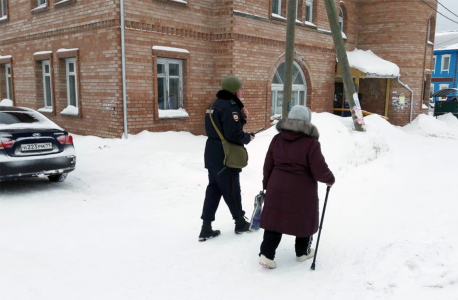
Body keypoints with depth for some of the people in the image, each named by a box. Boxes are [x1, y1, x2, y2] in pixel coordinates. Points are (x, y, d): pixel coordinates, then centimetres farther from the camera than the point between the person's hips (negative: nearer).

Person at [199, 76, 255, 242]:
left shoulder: (216, 104, 14)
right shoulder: (230, 107, -18)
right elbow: (234, 135, -26)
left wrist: (242, 118, 3)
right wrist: (248, 137, -8)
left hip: (213, 155, 9)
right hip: (226, 158, -9)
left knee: (213, 189, 12)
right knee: (232, 191, 6)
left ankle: (206, 228, 13)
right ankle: (240, 223, 24)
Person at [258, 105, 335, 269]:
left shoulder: (277, 139, 1)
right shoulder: (311, 142, -15)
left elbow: (268, 166, 7)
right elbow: (320, 171, -15)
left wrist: (266, 185, 19)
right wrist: (330, 179, 5)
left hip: (277, 189, 4)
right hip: (302, 191, -3)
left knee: (274, 219, 11)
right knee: (304, 221, 17)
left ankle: (266, 254, 5)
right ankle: (302, 252, 33)